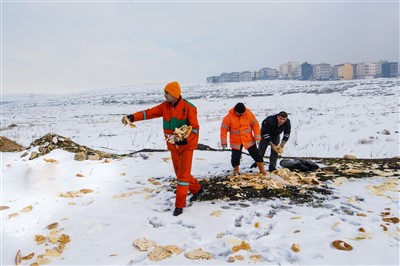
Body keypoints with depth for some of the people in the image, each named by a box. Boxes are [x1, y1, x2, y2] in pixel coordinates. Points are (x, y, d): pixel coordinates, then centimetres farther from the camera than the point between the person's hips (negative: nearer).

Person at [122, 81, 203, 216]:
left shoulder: (188, 108, -18)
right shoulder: (165, 106, -3)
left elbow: (195, 128, -16)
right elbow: (149, 113, -10)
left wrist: (184, 140, -29)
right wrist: (132, 117, -24)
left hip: (186, 145, -6)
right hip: (173, 146, 6)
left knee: (182, 175, -6)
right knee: (180, 173, 16)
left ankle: (179, 205, 6)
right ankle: (197, 189, 40)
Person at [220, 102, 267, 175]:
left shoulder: (249, 114, -9)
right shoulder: (229, 117, -14)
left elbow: (255, 124, -2)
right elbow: (224, 129, -9)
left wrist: (257, 137, -8)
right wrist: (224, 142, -10)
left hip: (249, 140, 1)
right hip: (236, 142, -1)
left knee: (256, 154, 6)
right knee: (235, 157, 4)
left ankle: (262, 170, 21)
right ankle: (236, 170, 30)